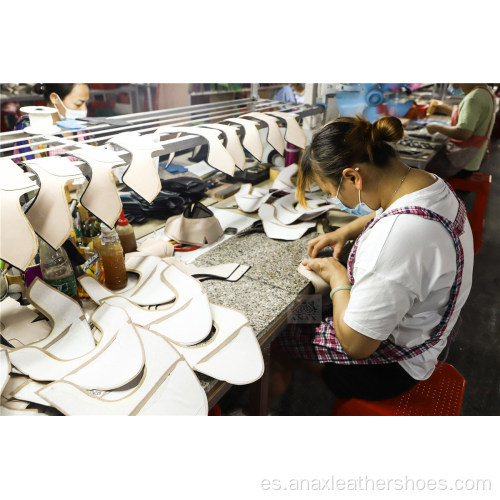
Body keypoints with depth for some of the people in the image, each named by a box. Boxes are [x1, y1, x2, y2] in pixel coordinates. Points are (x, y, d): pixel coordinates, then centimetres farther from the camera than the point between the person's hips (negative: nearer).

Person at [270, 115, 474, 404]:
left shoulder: (395, 238, -39)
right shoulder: (429, 182, -9)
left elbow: (356, 345, -29)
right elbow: (386, 213, 18)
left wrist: (337, 276, -16)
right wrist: (345, 232, 4)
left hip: (389, 367, -9)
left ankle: (277, 380, 36)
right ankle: (284, 374, 39)